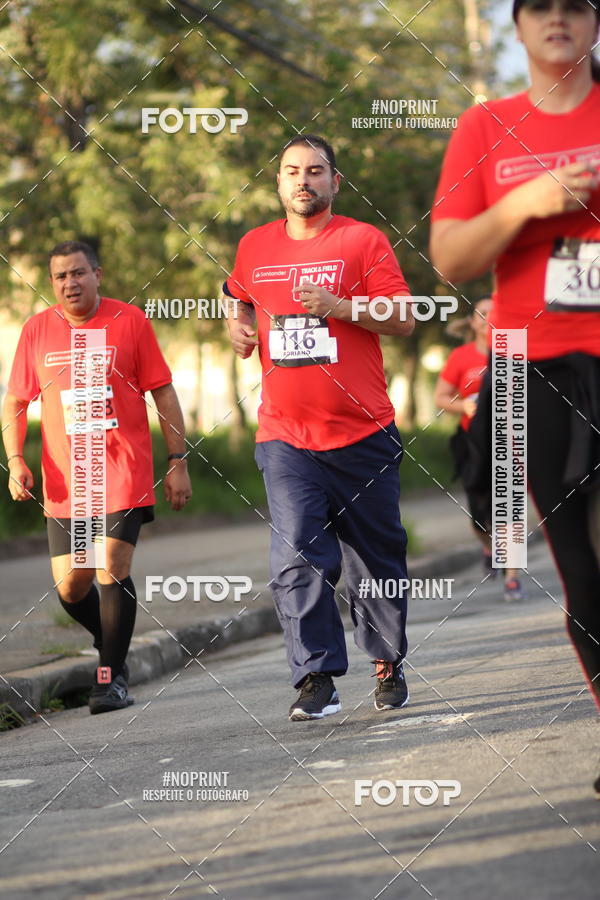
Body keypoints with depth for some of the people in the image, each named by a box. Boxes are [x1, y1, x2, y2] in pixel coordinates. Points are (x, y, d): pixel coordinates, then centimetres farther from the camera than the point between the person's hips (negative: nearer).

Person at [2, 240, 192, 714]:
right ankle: (112, 645, 32)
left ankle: (112, 677, -4)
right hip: (64, 480, 3)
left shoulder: (130, 320, -1)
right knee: (71, 586, 4)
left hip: (123, 471, -3)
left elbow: (163, 393, 3)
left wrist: (179, 463, 0)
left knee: (112, 568, -14)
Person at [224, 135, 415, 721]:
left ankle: (387, 663, 25)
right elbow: (241, 299, 30)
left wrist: (339, 307, -18)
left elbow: (404, 320, -5)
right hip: (284, 435, 2)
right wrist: (238, 326, 8)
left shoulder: (363, 240, -1)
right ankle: (316, 679, -10)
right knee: (297, 556, -11)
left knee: (376, 554, 8)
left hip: (362, 432, -2)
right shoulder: (254, 247, 10)